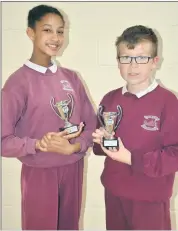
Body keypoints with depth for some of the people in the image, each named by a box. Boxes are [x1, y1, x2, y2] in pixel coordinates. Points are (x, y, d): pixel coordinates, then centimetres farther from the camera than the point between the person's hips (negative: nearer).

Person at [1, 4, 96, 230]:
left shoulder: (71, 77, 2)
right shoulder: (19, 81, -12)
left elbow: (91, 123, 3)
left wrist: (75, 146, -15)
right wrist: (40, 144, -29)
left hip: (73, 169, 5)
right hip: (39, 173, -4)